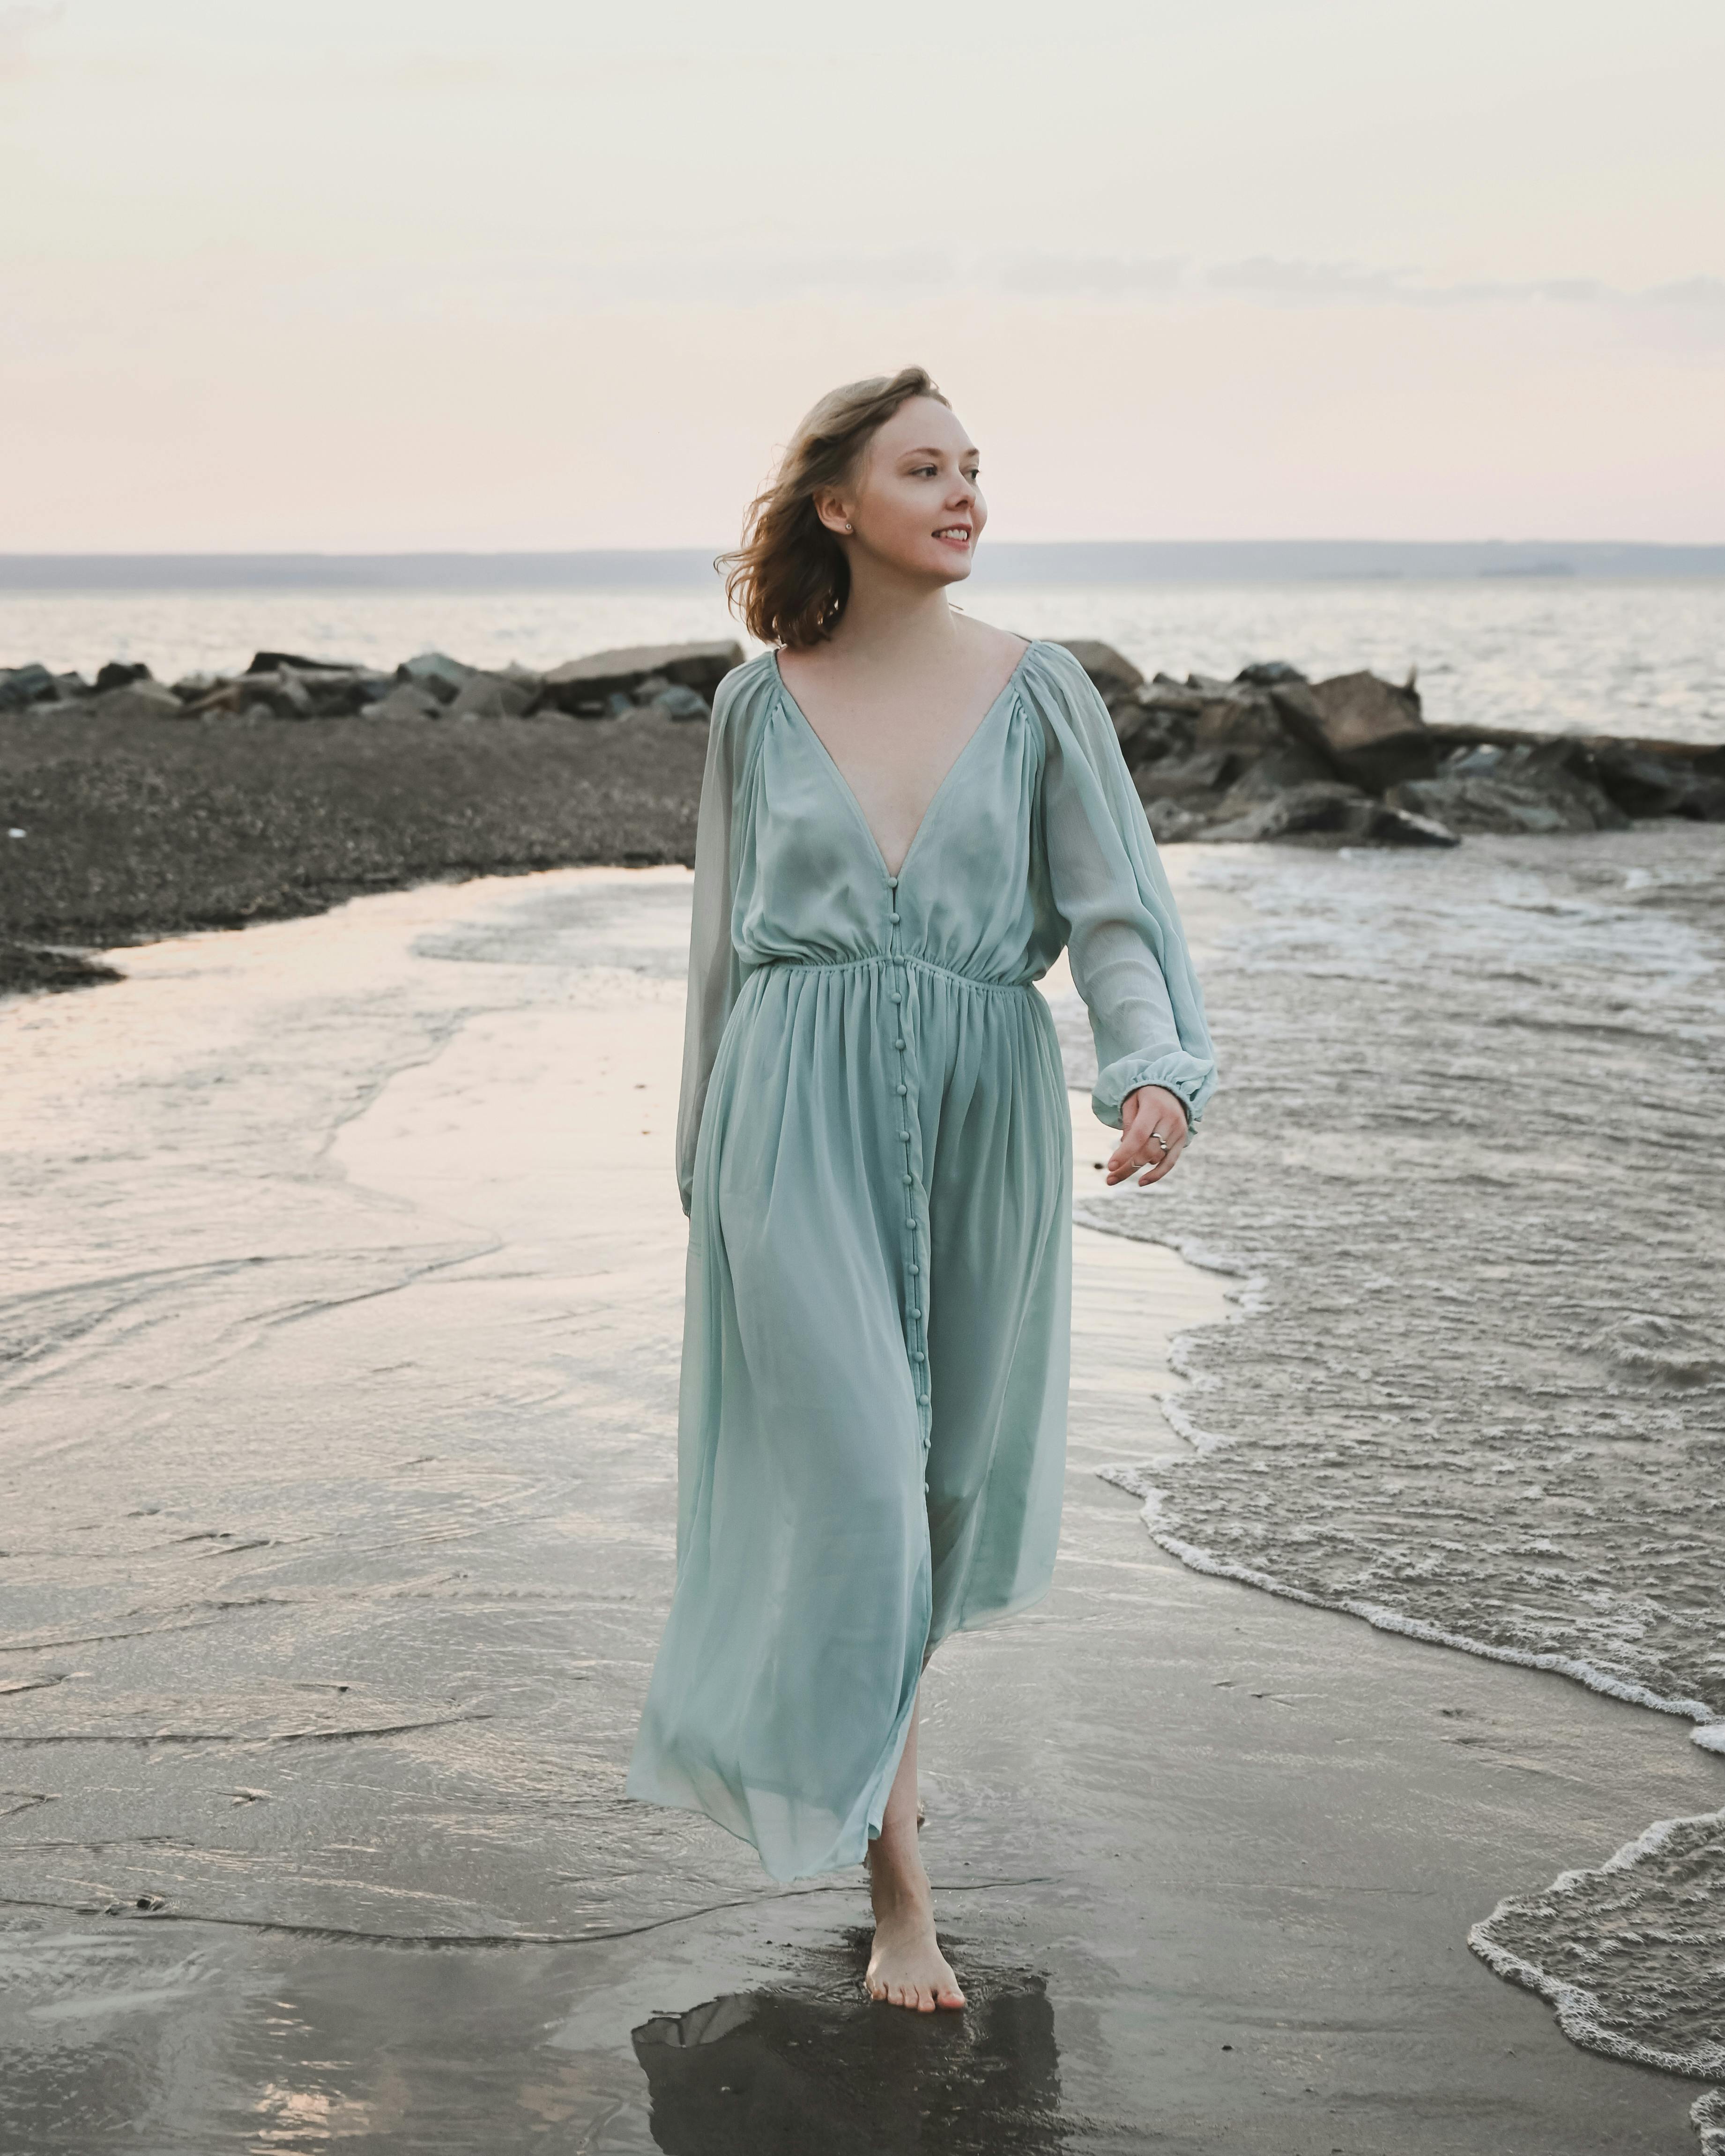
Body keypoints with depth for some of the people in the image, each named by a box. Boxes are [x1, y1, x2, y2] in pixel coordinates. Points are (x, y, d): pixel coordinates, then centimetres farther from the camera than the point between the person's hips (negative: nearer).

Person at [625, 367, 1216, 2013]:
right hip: (800, 1118, -1)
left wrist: (1158, 1073, -22)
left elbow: (1113, 908, -3)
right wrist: (708, 1153, 15)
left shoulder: (1037, 690, 2)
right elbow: (724, 940, 11)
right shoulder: (762, 702, 3)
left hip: (982, 1114, 2)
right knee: (847, 1468, -8)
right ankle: (894, 1875, 0)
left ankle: (869, 1732, 43)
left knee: (951, 1461, 13)